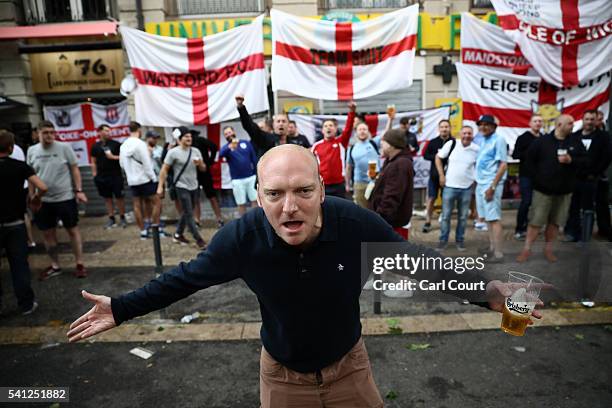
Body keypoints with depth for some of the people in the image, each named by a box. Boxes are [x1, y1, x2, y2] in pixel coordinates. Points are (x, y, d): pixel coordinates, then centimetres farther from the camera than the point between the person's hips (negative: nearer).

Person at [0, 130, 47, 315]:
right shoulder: (20, 166, -7)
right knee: (19, 265, 6)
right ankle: (26, 304, 11)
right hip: (15, 224, -1)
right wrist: (36, 199, 3)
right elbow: (42, 187, -16)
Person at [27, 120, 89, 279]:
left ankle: (79, 264, 16)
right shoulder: (32, 151, 4)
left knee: (73, 230, 6)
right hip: (43, 200, 4)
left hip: (65, 197, -4)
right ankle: (55, 266, 26)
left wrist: (79, 190, -9)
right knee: (48, 233, 11)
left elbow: (75, 170, -3)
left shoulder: (64, 147, -6)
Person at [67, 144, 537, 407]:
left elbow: (416, 260, -13)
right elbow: (186, 277, -10)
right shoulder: (242, 236, -27)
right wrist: (122, 308, -6)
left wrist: (487, 290, -13)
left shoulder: (358, 223, -29)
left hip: (349, 364, 0)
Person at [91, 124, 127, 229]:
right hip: (102, 177, 3)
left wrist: (114, 157, -13)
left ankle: (122, 218, 11)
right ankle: (111, 219, 17)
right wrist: (94, 174, 5)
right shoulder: (95, 146, 7)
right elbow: (93, 162, 12)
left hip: (116, 176, -3)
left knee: (119, 197, 0)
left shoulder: (116, 144, 0)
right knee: (107, 198, 8)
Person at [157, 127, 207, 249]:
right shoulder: (173, 152, -9)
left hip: (194, 187, 6)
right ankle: (198, 239, 1)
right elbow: (164, 170, -8)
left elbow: (203, 169, 8)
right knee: (189, 214, -4)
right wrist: (160, 186, -12)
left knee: (186, 212, 15)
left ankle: (178, 235, 31)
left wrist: (200, 163, -14)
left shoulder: (195, 151, 4)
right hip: (182, 187, -6)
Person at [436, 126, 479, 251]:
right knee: (446, 215, 5)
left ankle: (460, 240, 27)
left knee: (463, 216, 11)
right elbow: (438, 158, 1)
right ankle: (443, 240, 19)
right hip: (449, 186, -1)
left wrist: (476, 178, 3)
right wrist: (441, 175, -4)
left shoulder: (477, 149, -3)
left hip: (466, 188, 1)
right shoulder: (451, 144, -7)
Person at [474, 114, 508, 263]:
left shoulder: (498, 140, -8)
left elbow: (503, 165, -13)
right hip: (480, 183, 8)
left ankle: (498, 253, -5)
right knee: (487, 217, 13)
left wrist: (493, 186, -17)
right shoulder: (481, 140, 14)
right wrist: (475, 180, 10)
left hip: (491, 184, -7)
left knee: (494, 218, -7)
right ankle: (492, 246, 23)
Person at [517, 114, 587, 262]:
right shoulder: (542, 141, -4)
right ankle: (527, 249, 6)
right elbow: (529, 160, -1)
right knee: (535, 221, -2)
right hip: (543, 189, -3)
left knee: (555, 222, 9)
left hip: (564, 190, 3)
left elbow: (584, 160, 4)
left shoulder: (575, 142, 5)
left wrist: (571, 160, -16)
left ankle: (548, 249, 21)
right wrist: (537, 178, -5)